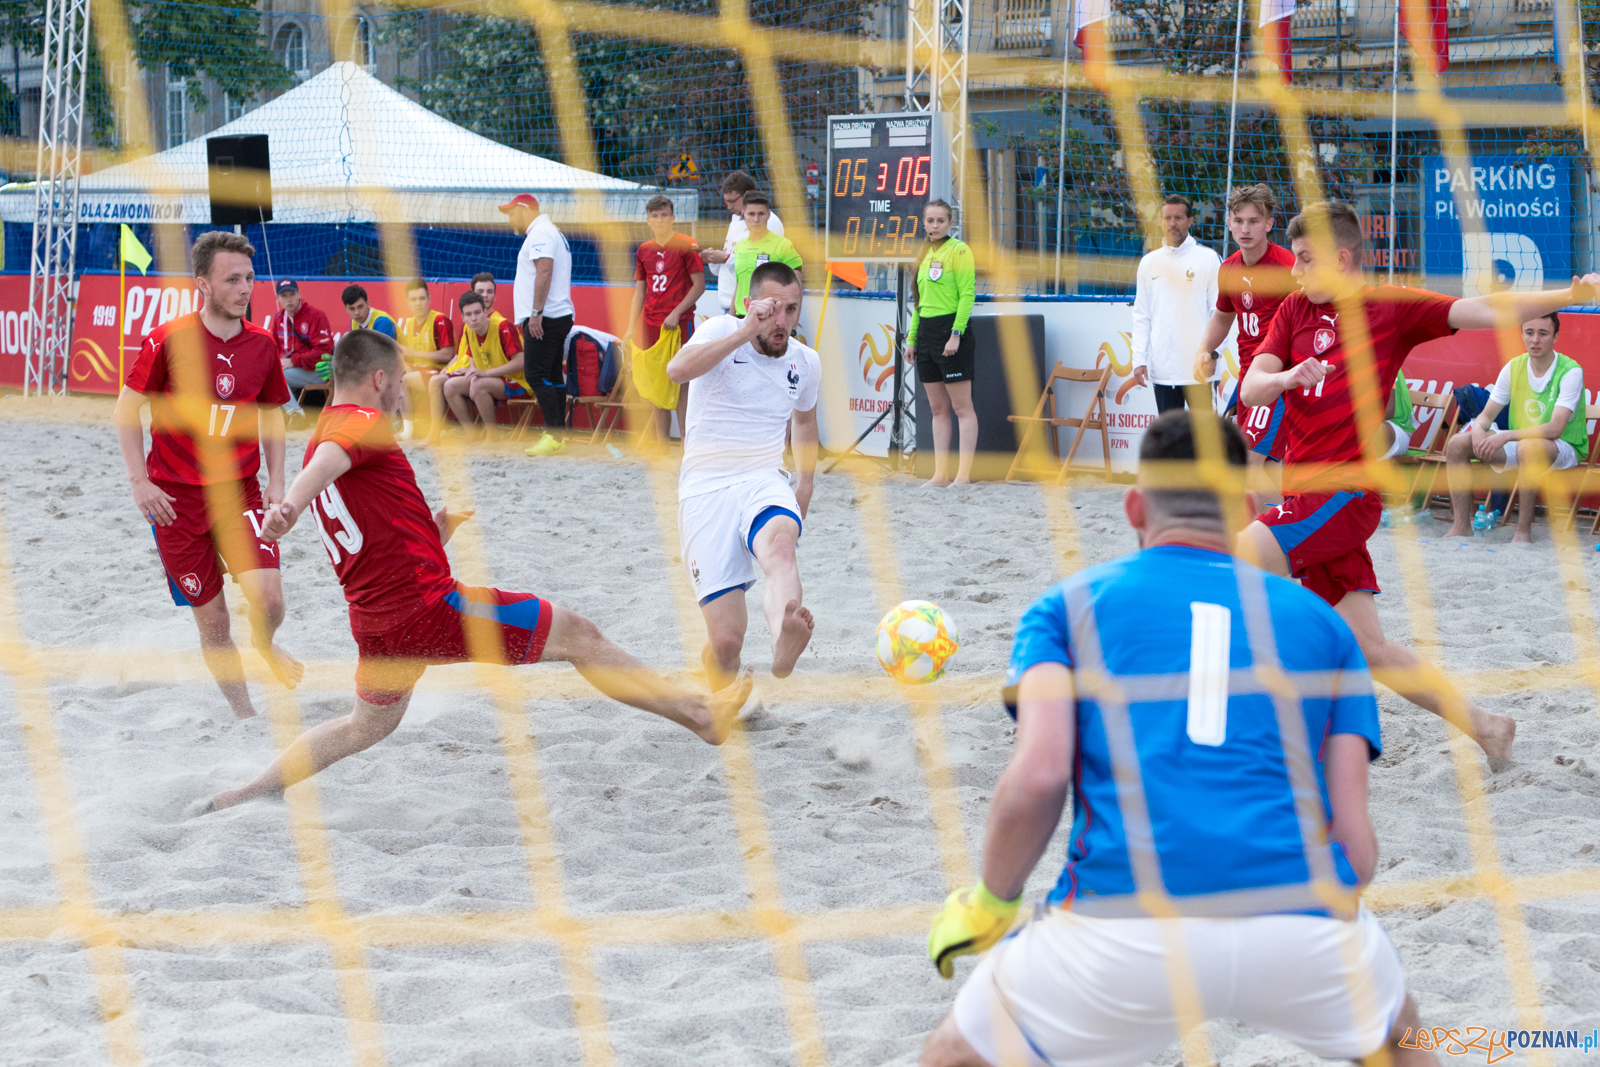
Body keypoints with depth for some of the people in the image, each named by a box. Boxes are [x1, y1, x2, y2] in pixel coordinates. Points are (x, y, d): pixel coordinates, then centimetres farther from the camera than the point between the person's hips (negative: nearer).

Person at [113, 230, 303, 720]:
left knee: (268, 600, -18)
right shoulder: (169, 340, -11)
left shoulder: (262, 345, -1)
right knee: (212, 619, 3)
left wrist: (276, 482, 4)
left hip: (239, 491, 2)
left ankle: (265, 643, 18)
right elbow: (126, 409, -2)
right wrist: (140, 482, -10)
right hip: (176, 498, -2)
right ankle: (245, 715, 21)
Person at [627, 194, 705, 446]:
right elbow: (639, 291, 15)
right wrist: (632, 327, 7)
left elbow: (699, 285, -7)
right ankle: (661, 443, 10)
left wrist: (676, 313, -15)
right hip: (651, 323, 5)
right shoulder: (644, 250, 11)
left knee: (682, 383, -6)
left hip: (680, 322, -5)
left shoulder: (686, 246, -4)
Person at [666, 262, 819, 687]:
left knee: (780, 543, -39)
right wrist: (746, 333, -29)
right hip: (705, 487, -2)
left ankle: (784, 647, -70)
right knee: (726, 640, -14)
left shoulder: (806, 363, 12)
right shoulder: (723, 331, -3)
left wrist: (806, 485, 34)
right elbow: (678, 369, -26)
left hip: (764, 481, 2)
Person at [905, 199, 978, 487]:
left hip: (950, 328, -8)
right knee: (938, 409, 8)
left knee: (962, 407, -6)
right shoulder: (926, 253, 16)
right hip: (926, 331, 8)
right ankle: (940, 473, 10)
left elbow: (967, 295, -14)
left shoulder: (958, 250, -7)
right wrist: (912, 337, 18)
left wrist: (956, 334, -20)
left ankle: (964, 474, -7)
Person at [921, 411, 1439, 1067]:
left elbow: (1038, 775, -2)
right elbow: (1356, 845, 15)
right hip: (1304, 928, 2)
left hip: (1123, 927, -2)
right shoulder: (1321, 623, 22)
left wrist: (990, 902, 13)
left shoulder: (1068, 607, 16)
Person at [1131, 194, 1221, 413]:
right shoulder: (1149, 262, 12)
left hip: (1197, 369, -4)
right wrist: (1139, 360, 4)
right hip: (1161, 368, 4)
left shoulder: (1208, 259, 1)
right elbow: (1141, 317, 14)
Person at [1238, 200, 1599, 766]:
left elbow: (1485, 312, -8)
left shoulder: (1392, 306, -1)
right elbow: (1250, 389, 3)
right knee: (1369, 647, 6)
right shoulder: (1295, 309, 12)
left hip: (1344, 494, -6)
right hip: (1306, 495, 6)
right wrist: (1288, 376, -20)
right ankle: (1485, 727, 15)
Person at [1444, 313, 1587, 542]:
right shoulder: (1513, 368, 2)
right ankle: (1462, 526, -8)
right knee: (1456, 444, -10)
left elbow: (1555, 429, -26)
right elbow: (1486, 415, 7)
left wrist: (1506, 436, -35)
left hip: (1564, 448, -6)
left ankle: (1524, 530, -32)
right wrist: (1478, 429, -19)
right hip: (1518, 443, 6)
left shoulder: (1570, 372, -16)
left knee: (1528, 447, -41)